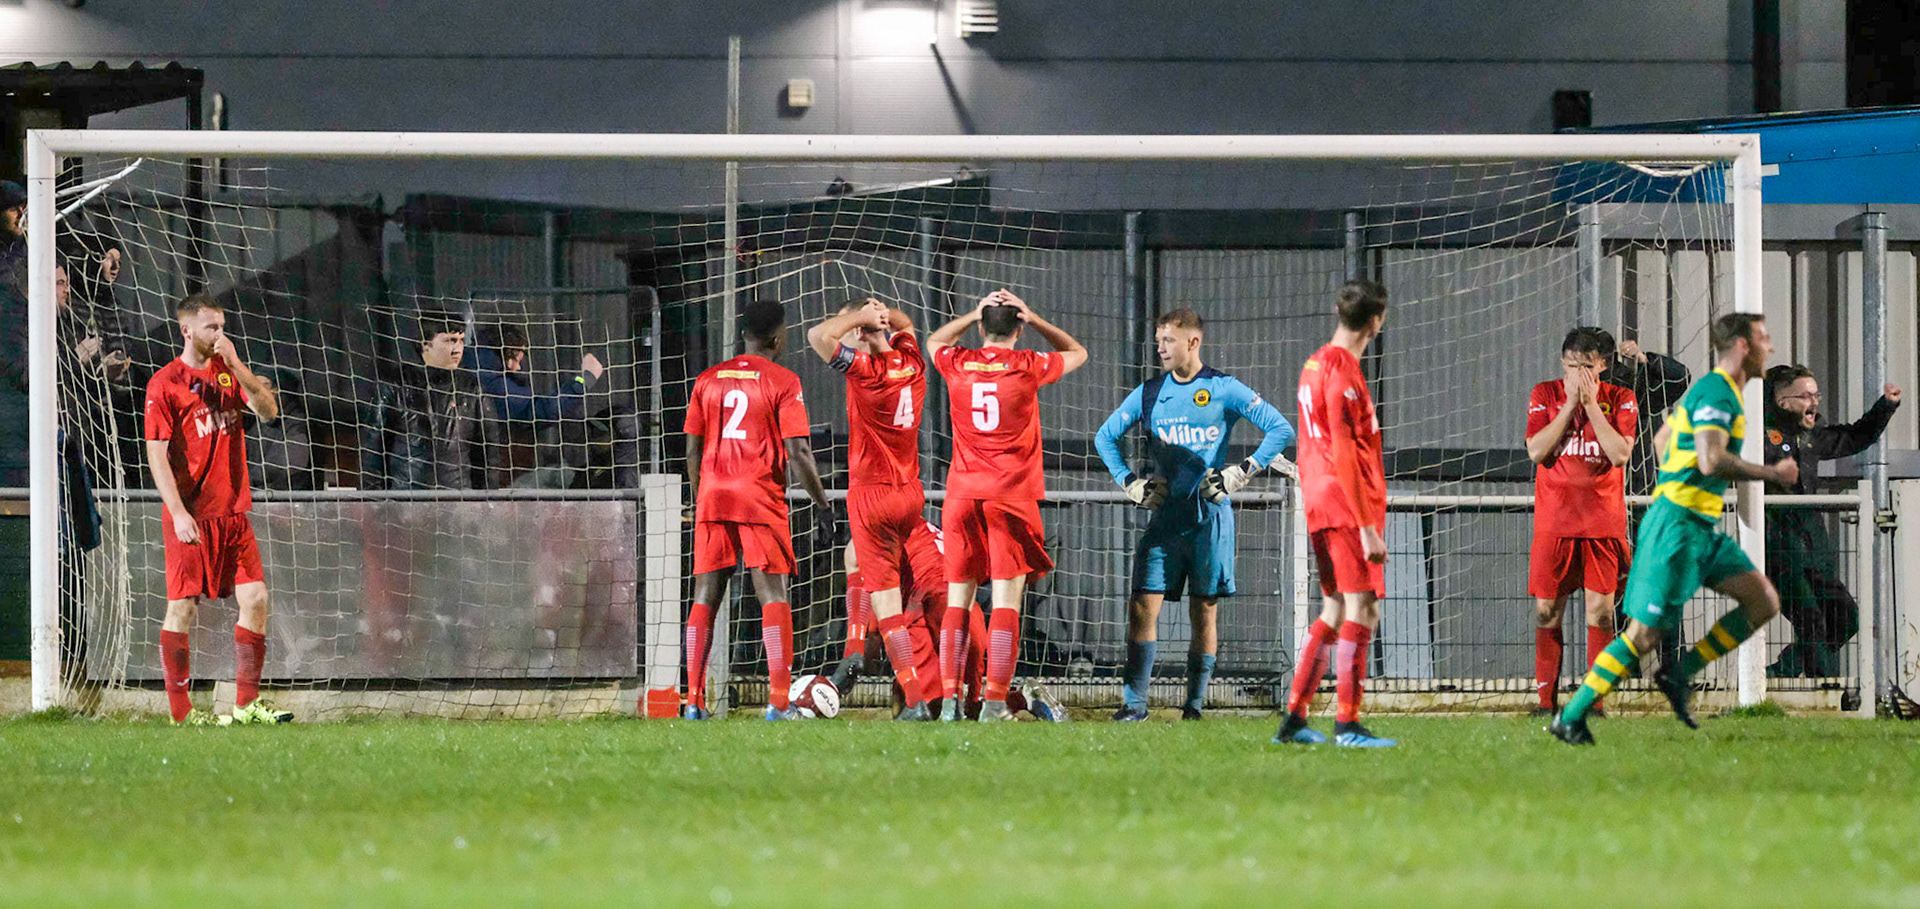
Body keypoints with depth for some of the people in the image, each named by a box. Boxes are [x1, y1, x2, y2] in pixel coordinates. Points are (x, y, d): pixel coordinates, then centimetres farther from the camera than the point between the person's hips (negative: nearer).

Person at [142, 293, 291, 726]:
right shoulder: (165, 383, -6)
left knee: (254, 597, 0)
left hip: (232, 510, 6)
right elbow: (157, 454, -10)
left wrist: (236, 366, -11)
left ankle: (246, 703, 7)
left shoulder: (228, 370, 12)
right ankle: (180, 712, 1)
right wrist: (178, 512, -19)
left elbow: (268, 410, 0)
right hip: (189, 515, -6)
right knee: (183, 606, -4)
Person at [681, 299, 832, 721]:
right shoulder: (782, 381, -2)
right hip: (761, 497, -4)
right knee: (773, 595, -2)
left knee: (704, 597, 6)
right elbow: (797, 451, -8)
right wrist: (821, 500, 1)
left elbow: (692, 450, 12)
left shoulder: (708, 380, 11)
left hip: (712, 498, 4)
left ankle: (694, 701, 0)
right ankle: (779, 701, -10)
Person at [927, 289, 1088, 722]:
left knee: (957, 600, 6)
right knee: (1006, 600, -4)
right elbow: (1077, 353, 16)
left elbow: (934, 341, 28)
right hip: (1013, 494, -3)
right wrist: (1034, 320, 10)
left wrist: (975, 314, 17)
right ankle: (995, 702, -11)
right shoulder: (1028, 367, -3)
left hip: (963, 495, 3)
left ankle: (949, 698, 0)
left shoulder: (957, 365, 3)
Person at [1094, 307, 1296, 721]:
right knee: (1142, 606, -7)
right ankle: (1134, 702, -5)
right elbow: (1105, 436, 20)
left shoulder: (1224, 389, -1)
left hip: (1210, 514, -3)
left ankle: (1195, 704, 7)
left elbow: (1282, 430, -3)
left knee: (1205, 611, 1)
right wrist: (1129, 481, 8)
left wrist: (1243, 472, -9)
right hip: (1165, 513, 3)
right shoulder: (1149, 392, 10)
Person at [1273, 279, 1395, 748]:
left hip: (1320, 506, 10)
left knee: (1334, 611, 14)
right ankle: (1346, 724, -11)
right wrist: (1368, 527, -19)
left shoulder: (1315, 364, 15)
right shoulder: (1343, 371, -14)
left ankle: (1294, 719, 14)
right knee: (1362, 610, -9)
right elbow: (1344, 453, -19)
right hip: (1350, 505, -10)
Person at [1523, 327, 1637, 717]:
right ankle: (1546, 698, 7)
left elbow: (1620, 454, -11)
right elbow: (1536, 451, -8)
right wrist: (1570, 403, -11)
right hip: (1553, 520, 1)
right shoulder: (1545, 395, 4)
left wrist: (1591, 403, -12)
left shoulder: (1620, 399, 2)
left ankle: (1595, 699, -1)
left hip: (1603, 521, -1)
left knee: (1600, 610, -5)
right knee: (1547, 611, 0)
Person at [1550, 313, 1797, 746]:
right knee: (1645, 633, -9)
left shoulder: (1715, 390, 17)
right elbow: (1712, 460, -28)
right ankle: (1570, 718, -2)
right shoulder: (1716, 393, -15)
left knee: (1764, 602, 3)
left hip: (1702, 527, 10)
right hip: (1678, 526, -10)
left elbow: (1662, 439, 28)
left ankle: (1679, 673, 5)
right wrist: (1771, 473, -18)